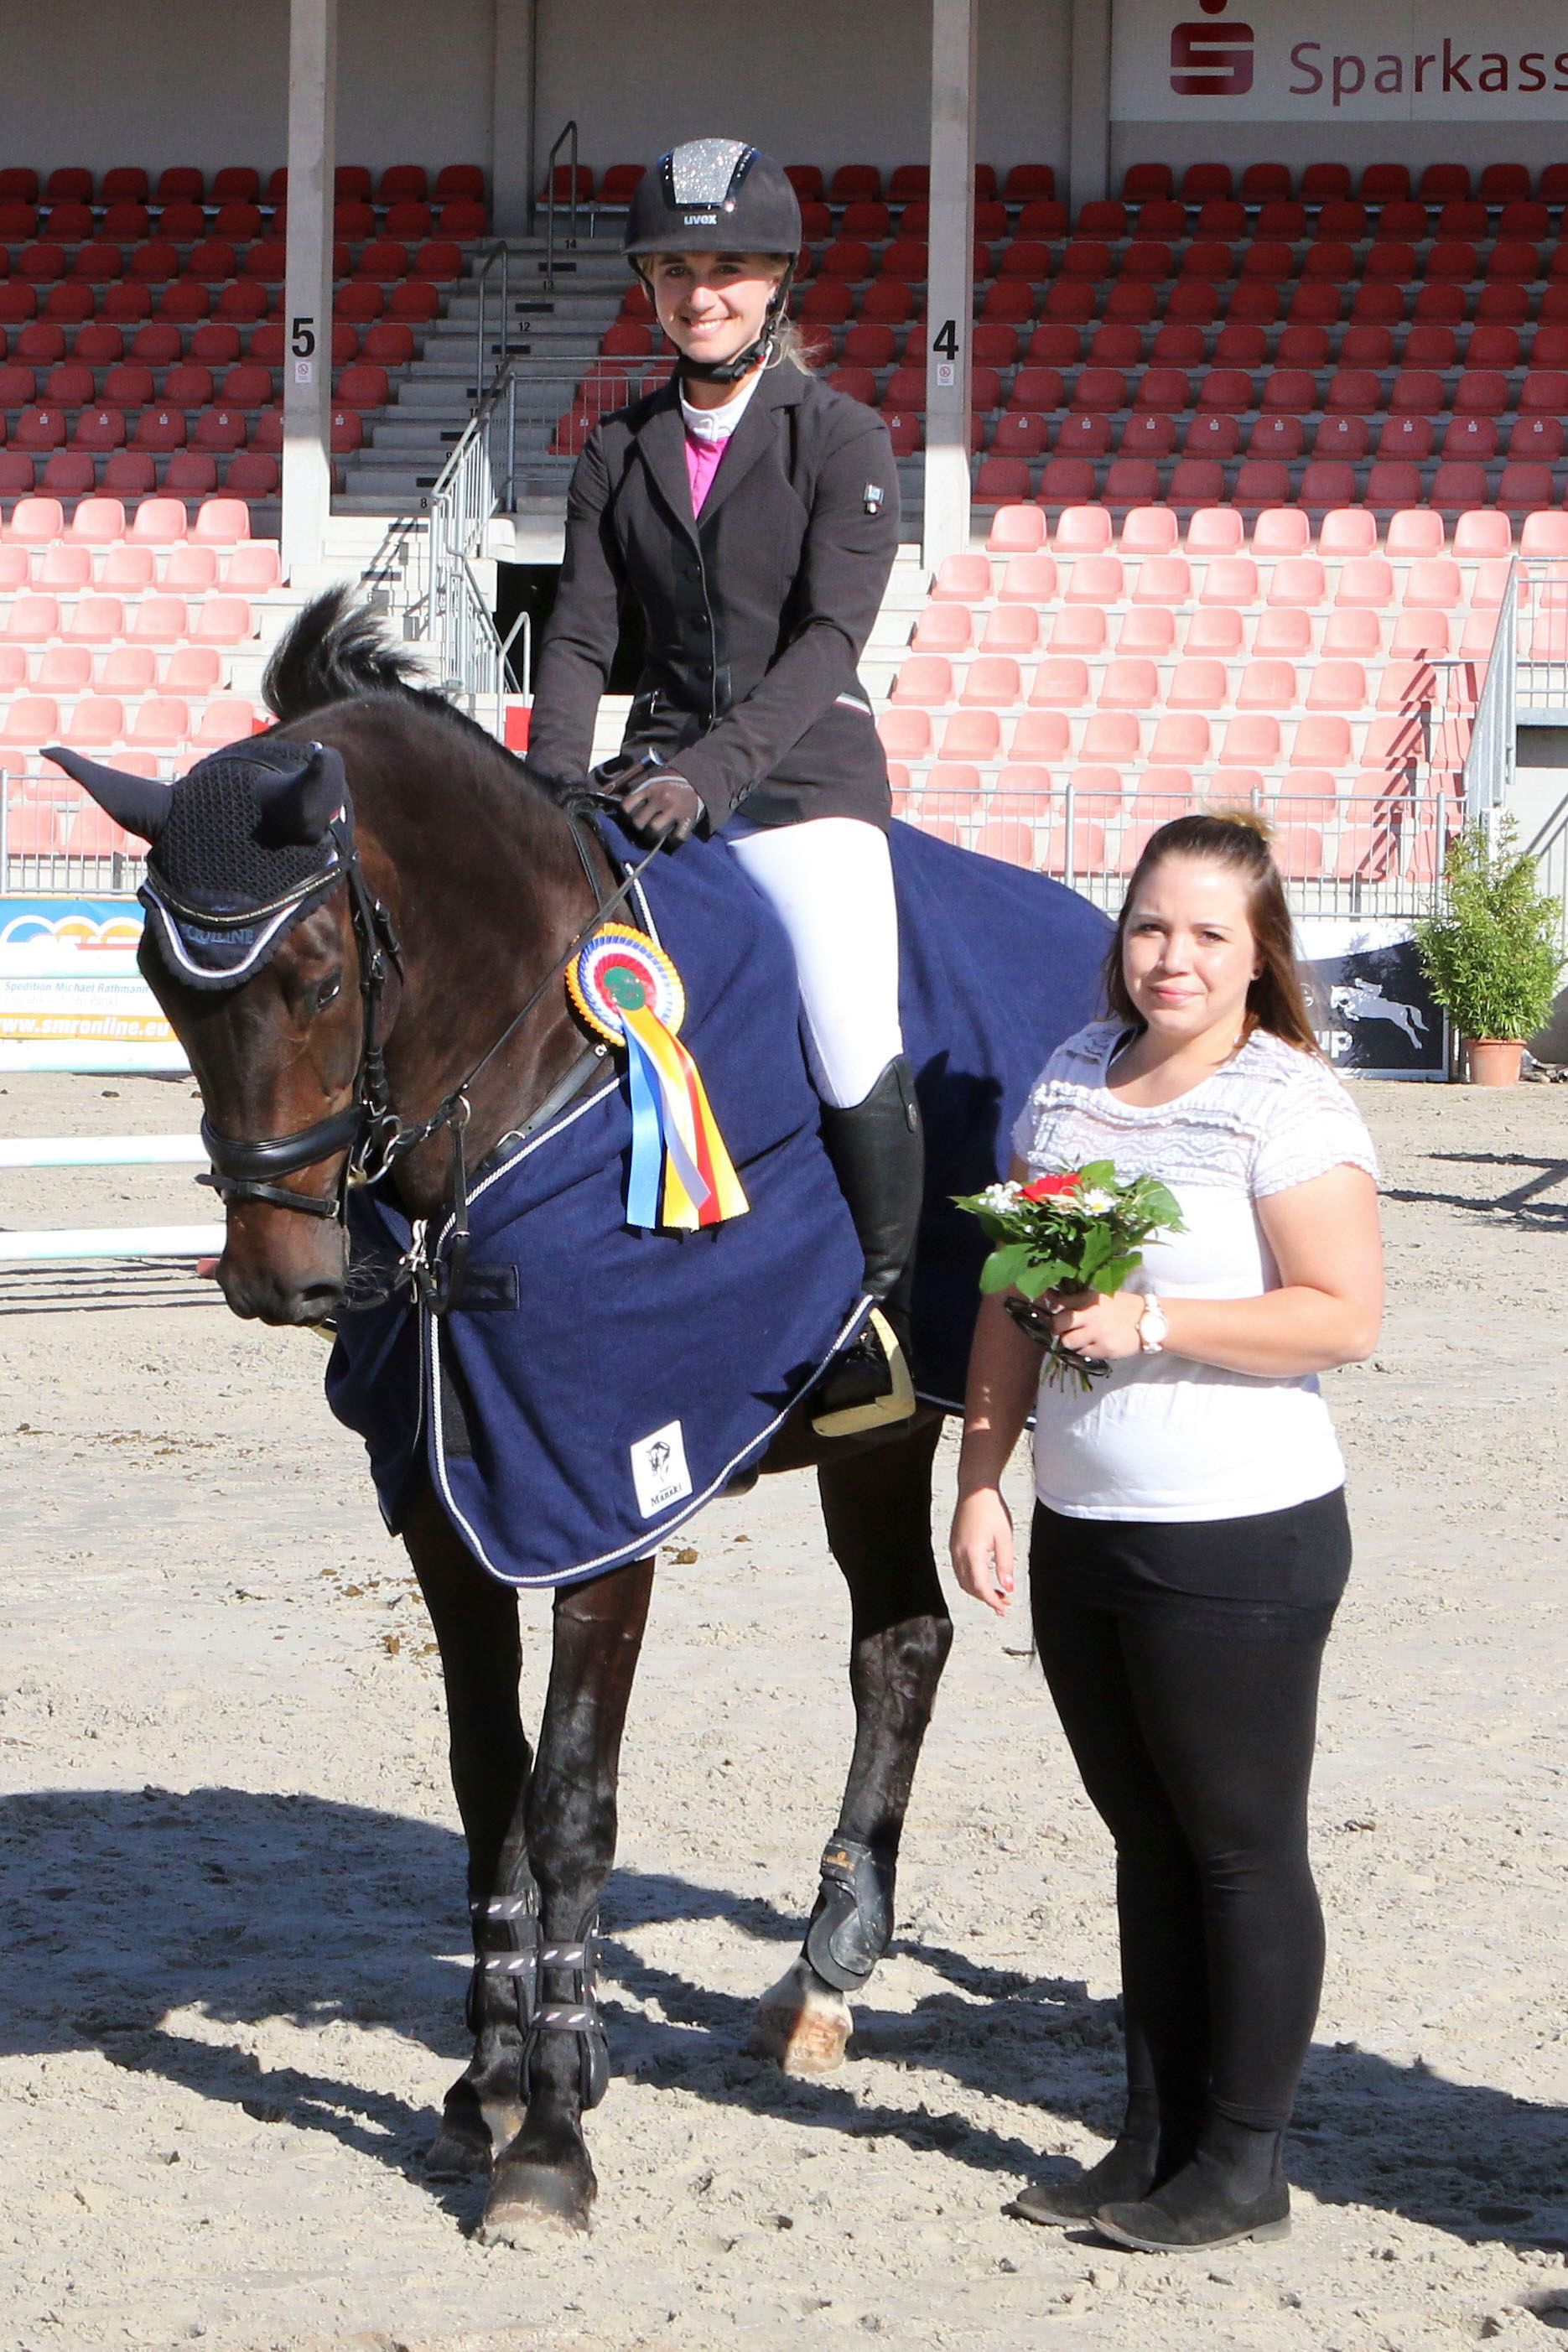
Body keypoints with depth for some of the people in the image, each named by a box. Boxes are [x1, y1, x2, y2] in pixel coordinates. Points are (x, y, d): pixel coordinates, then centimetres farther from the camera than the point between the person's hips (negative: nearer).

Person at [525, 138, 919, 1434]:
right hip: (661, 770, 5)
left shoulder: (844, 439, -2)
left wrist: (716, 769, -26)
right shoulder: (620, 452, 12)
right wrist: (552, 786, -13)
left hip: (805, 775, -5)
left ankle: (882, 1312, -3)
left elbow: (831, 634, -13)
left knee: (858, 1055, -20)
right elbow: (581, 634, 5)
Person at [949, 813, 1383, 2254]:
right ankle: (1155, 2144, 24)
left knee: (1240, 1848, 3)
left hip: (1240, 1541, -7)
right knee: (1147, 1844, 15)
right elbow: (1012, 1301, 13)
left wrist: (1152, 1324, -23)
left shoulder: (1288, 1103, -11)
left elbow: (1346, 1318, -18)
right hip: (1081, 1534, 7)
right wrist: (981, 1479, 7)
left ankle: (1243, 2166, 11)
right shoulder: (1075, 1077, 9)